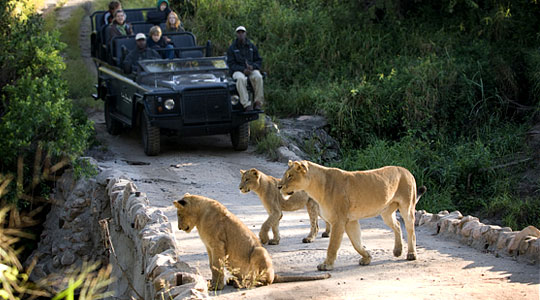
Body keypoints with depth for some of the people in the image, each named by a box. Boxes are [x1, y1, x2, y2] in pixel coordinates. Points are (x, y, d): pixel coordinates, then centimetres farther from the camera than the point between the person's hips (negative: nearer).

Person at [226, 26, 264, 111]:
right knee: (241, 79, -38)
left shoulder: (252, 46, 11)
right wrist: (243, 70, -18)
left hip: (252, 70, 2)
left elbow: (259, 60, 11)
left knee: (258, 77, -33)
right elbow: (231, 64, -3)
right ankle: (246, 105, -41)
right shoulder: (232, 48, 3)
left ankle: (258, 103, -27)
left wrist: (252, 66, -12)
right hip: (238, 71, -2)